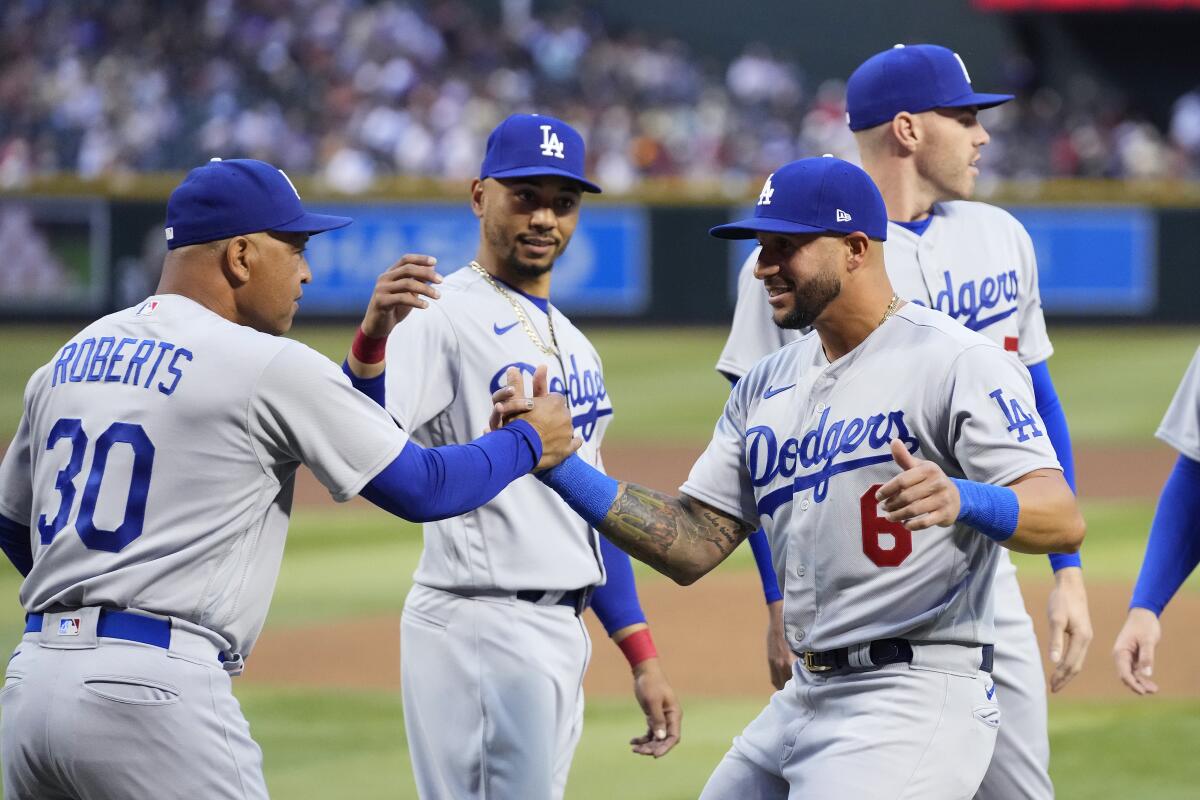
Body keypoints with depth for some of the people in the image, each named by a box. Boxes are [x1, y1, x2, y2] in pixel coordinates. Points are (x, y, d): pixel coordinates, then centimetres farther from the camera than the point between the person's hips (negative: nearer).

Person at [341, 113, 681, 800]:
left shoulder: (569, 339, 18)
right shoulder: (444, 317, -10)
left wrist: (641, 654, 18)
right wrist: (372, 339, -47)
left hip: (562, 633, 9)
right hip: (483, 632, -9)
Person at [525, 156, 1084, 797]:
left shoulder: (957, 362, -10)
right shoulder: (767, 386, 15)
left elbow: (1061, 520, -20)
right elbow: (693, 547, 10)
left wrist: (960, 500, -41)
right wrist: (558, 465, -1)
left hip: (914, 699, -9)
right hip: (805, 698, 9)